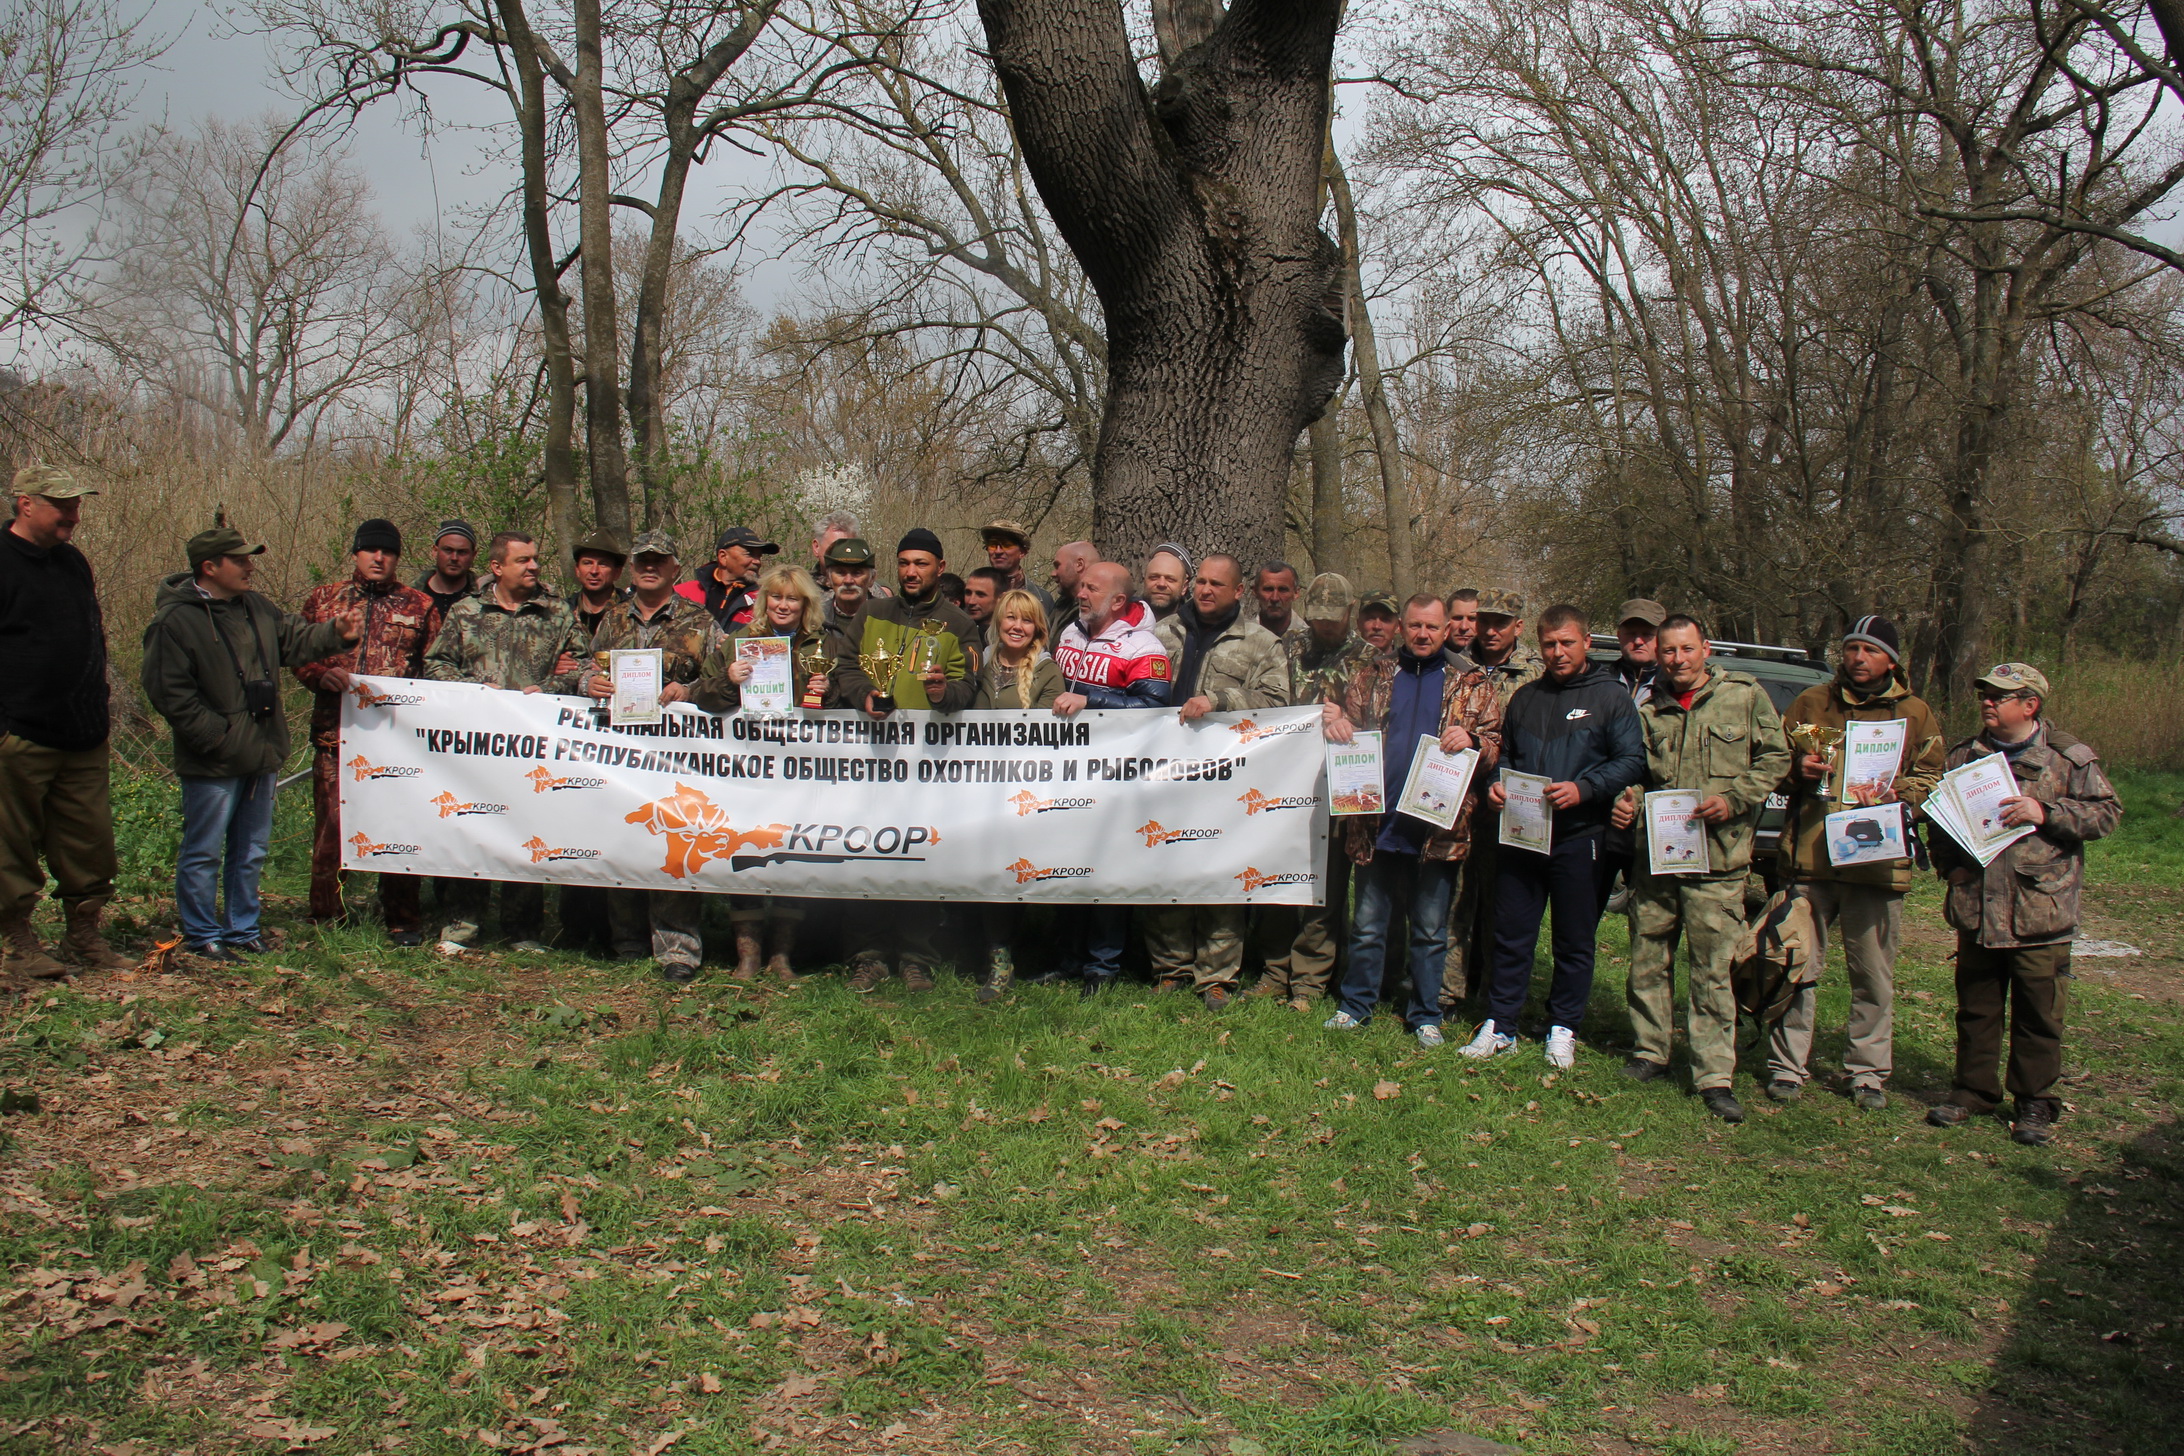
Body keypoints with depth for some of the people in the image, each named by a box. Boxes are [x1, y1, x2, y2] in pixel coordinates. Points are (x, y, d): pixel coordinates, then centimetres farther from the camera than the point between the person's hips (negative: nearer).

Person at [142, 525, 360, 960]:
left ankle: (243, 929, 29)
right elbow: (169, 693, -17)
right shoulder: (175, 622, -15)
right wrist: (217, 735, -19)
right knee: (203, 854, 4)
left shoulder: (256, 608, 8)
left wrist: (336, 633, -9)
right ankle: (202, 937, 17)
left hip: (260, 758, 8)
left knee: (250, 851, 17)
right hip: (212, 763, -8)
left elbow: (297, 640, 12)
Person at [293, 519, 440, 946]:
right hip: (335, 733, 1)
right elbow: (299, 656, 12)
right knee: (330, 823, 2)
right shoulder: (323, 599, 14)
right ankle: (325, 916, 14)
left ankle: (403, 921, 9)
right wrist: (324, 675, -9)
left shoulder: (420, 606, 11)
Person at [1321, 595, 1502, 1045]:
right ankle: (1356, 1004, 23)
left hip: (1438, 826, -1)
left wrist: (1471, 741, -16)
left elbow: (1494, 748, 6)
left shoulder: (1471, 683, 7)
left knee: (1430, 930, 8)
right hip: (1377, 823, 1)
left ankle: (1426, 1015, 20)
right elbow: (1346, 716, 15)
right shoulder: (1375, 673, 10)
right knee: (1368, 924, 10)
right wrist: (1333, 718, -9)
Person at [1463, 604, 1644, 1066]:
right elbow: (1505, 755, 24)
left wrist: (1583, 789, -20)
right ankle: (1499, 1024, 14)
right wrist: (1497, 786, 3)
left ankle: (1563, 1029, 18)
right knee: (1510, 934, 6)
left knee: (1574, 941, 6)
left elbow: (1632, 761, -7)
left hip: (1578, 836, -4)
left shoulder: (1611, 696, 1)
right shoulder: (1525, 698, 16)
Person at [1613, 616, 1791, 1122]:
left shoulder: (1746, 695, 4)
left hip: (1717, 858, -3)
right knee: (1648, 961, 10)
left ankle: (1715, 1075, 2)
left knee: (1712, 970, -3)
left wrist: (1733, 799, -10)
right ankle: (1651, 1050, 26)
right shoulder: (1649, 708, 12)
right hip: (1653, 853, 4)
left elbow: (1775, 758, 4)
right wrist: (1624, 804, -7)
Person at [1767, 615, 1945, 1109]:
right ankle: (1787, 1066, 13)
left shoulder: (1915, 713, 10)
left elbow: (1931, 777, 6)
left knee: (1874, 976, 7)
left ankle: (1868, 1072, 19)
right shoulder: (1812, 701, 11)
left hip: (1877, 860, 0)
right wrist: (1798, 768, -9)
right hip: (1809, 854, 0)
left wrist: (1898, 794, -13)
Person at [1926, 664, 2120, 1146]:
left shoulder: (2071, 758, -1)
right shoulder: (1963, 757, 10)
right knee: (1976, 1009, 12)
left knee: (2038, 1015, 4)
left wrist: (2045, 813, -18)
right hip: (1976, 911, 4)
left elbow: (2107, 813, -6)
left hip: (2041, 912, -3)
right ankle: (1973, 1090, 25)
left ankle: (2035, 1102, 16)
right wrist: (1948, 865, 4)